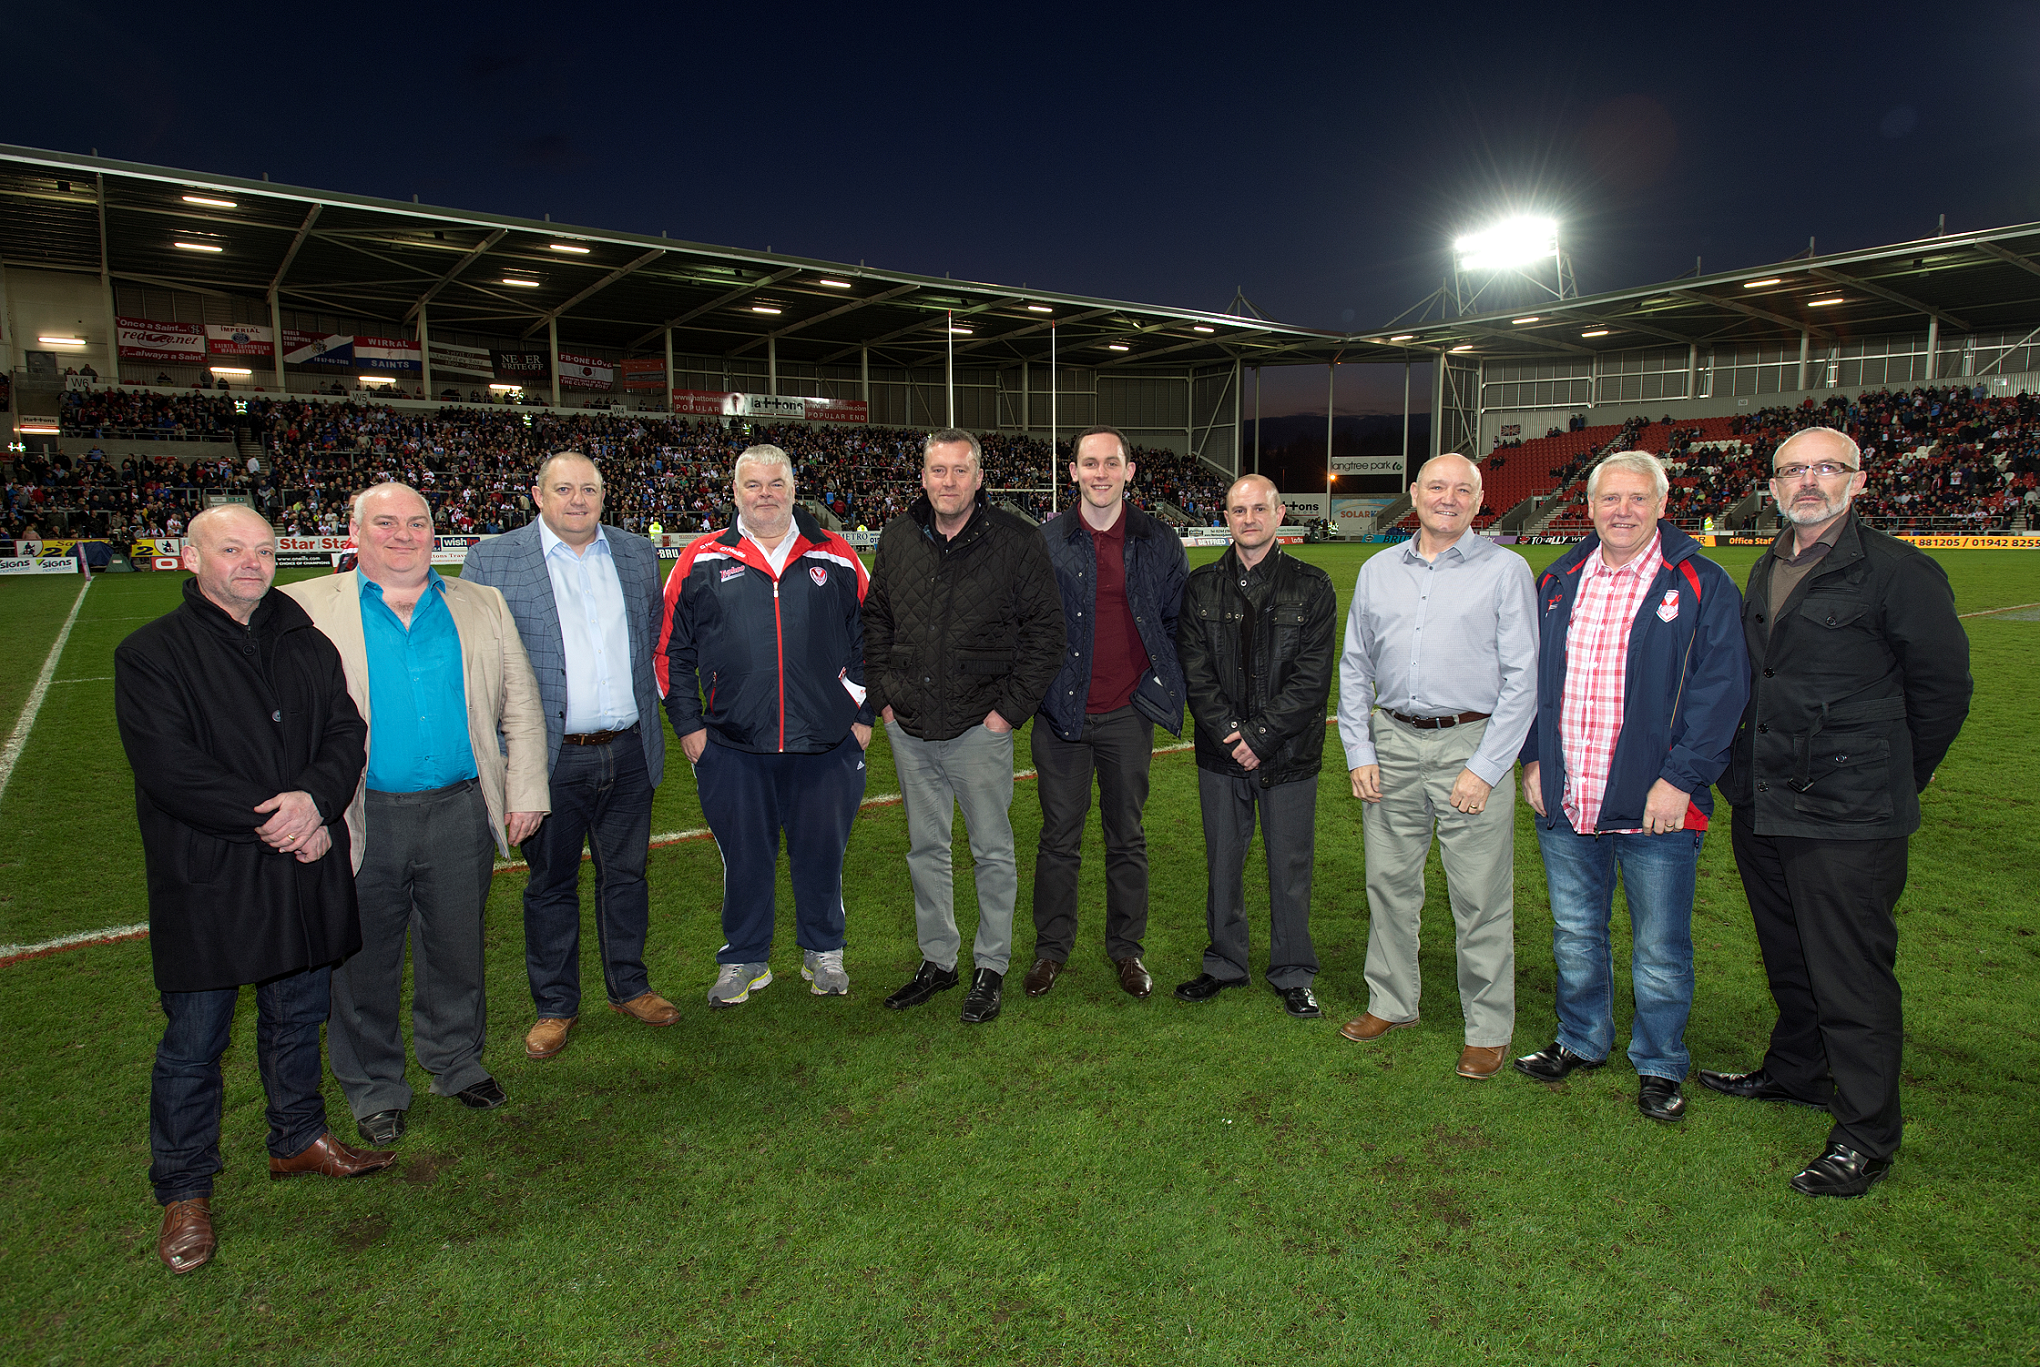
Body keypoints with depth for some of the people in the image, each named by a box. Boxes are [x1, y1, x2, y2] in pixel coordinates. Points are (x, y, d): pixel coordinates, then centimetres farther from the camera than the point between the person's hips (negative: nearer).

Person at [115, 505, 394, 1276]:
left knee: (298, 1015, 18)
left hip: (304, 867, 4)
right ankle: (185, 1190, 23)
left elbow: (346, 730, 2)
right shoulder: (150, 654, -6)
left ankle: (299, 1139, 38)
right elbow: (169, 767, -15)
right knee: (195, 1039, 6)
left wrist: (315, 797, -18)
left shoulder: (306, 643, 8)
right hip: (206, 880, -4)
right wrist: (272, 820, -18)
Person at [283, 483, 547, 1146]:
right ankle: (375, 1087, 32)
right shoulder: (305, 608, 0)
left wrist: (525, 793, 1)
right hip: (361, 822, -2)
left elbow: (521, 706, 8)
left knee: (457, 950, 16)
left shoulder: (482, 606, 7)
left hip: (460, 815, 2)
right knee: (365, 962, 12)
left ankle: (457, 1062, 37)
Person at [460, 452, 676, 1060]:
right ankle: (555, 1005, 27)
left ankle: (629, 987, 32)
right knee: (551, 884, 11)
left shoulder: (638, 555, 7)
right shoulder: (493, 560, -4)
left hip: (628, 752, 3)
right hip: (550, 759, -3)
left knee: (626, 873, 15)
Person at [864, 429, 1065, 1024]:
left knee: (993, 851, 6)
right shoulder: (898, 537, 6)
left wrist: (1011, 707, -10)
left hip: (979, 727, -4)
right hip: (909, 728, 4)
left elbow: (1045, 630, -5)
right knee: (925, 849, 14)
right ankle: (937, 959, 29)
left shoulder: (1016, 540, -7)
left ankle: (990, 966, 21)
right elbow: (875, 619, 16)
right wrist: (882, 694, 6)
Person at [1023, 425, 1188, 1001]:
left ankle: (1126, 949, 25)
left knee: (1127, 839, 11)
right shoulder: (1044, 541, 0)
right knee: (1059, 837, 8)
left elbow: (1177, 621, 9)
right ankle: (1051, 948, 22)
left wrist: (1160, 685, 0)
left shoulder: (1160, 544, 2)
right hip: (1061, 713, 0)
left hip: (1128, 714, 1)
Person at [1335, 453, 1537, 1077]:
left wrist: (1485, 768, -11)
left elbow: (1522, 678, -5)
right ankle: (1391, 1002, 29)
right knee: (1389, 882, 11)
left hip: (1471, 741, -4)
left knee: (1480, 897, 1)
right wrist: (1359, 752, 5)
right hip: (1393, 743, 4)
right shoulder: (1379, 570, 11)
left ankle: (1488, 1029, 16)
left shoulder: (1504, 569, -1)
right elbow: (1354, 667, 14)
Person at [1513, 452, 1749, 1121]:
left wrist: (1681, 778, -15)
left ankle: (1659, 1065, 27)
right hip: (1564, 802, 4)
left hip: (1656, 806, -4)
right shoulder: (1557, 582, 9)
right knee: (1575, 935, 18)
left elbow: (1721, 686, -9)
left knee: (1661, 950, 8)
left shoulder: (1702, 585, -5)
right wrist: (1532, 758, 5)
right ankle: (1582, 1041, 36)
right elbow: (1528, 675, 14)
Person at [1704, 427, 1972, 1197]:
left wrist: (1895, 781, 3)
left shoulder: (1899, 572, -10)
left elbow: (1943, 686, -5)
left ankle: (1866, 1136, 13)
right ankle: (1796, 1071, 40)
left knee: (1851, 973, 0)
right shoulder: (1767, 572, 12)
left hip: (1848, 817, -7)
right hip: (1761, 807, 7)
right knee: (1786, 955, 21)